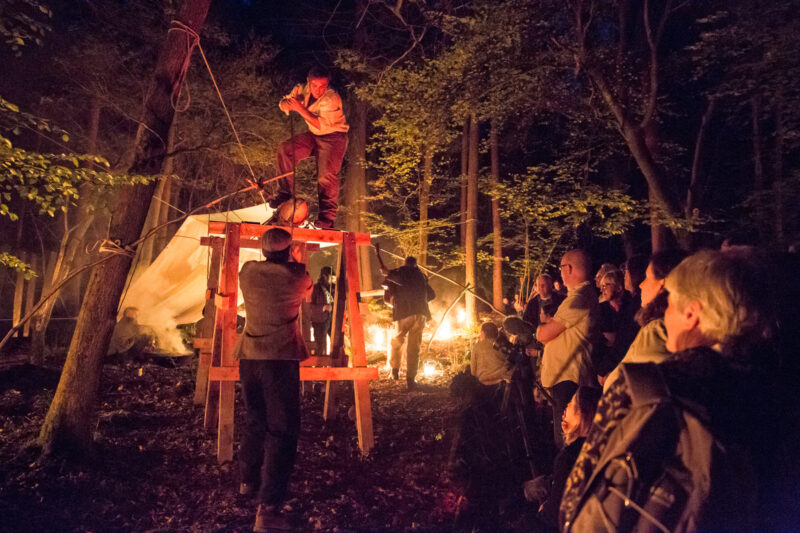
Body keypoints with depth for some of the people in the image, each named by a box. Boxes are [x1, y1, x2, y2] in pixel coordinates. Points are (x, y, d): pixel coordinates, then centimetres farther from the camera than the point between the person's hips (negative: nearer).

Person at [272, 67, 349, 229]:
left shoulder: (332, 99, -23)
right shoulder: (304, 89, -4)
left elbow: (321, 125, -29)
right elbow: (283, 102, 4)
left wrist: (300, 108, -32)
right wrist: (286, 104, -22)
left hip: (333, 137, -7)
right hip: (313, 136, 7)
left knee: (326, 174, -24)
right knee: (285, 149, -9)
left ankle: (327, 216, -14)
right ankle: (285, 192, -1)